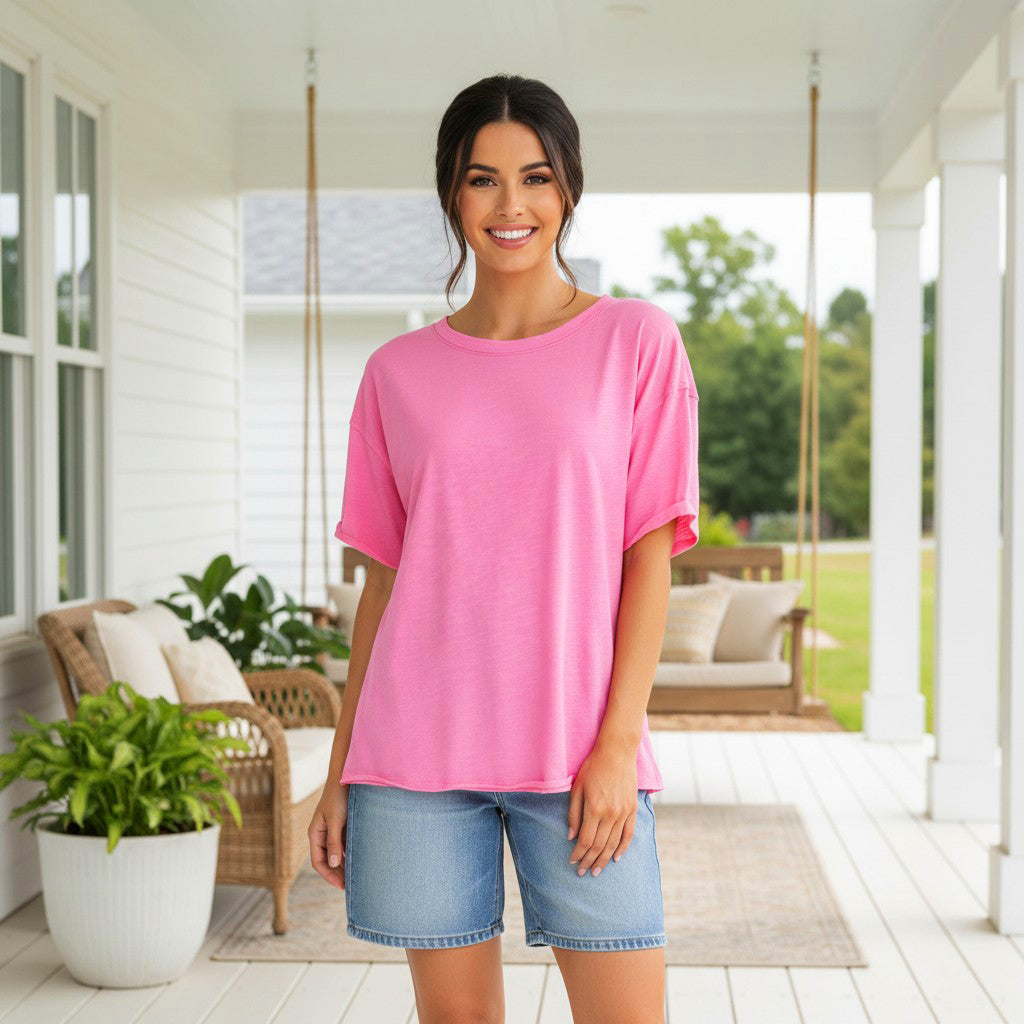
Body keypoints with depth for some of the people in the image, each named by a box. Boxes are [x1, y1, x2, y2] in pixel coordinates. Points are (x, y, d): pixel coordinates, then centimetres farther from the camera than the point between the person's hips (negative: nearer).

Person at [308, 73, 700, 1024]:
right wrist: (341, 770, 9)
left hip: (580, 755, -1)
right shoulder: (399, 372, 8)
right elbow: (383, 580, 11)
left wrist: (617, 745, -8)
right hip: (416, 754, 2)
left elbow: (650, 560, -1)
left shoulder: (638, 341, 3)